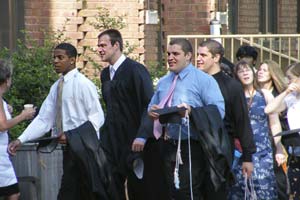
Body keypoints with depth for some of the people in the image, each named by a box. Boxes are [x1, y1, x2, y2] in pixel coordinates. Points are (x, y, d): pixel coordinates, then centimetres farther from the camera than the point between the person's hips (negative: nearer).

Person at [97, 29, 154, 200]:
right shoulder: (105, 74, 14)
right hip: (112, 141, 7)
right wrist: (106, 131, 13)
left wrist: (142, 136, -19)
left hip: (133, 142, -7)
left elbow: (149, 104, -14)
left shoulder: (135, 70, -10)